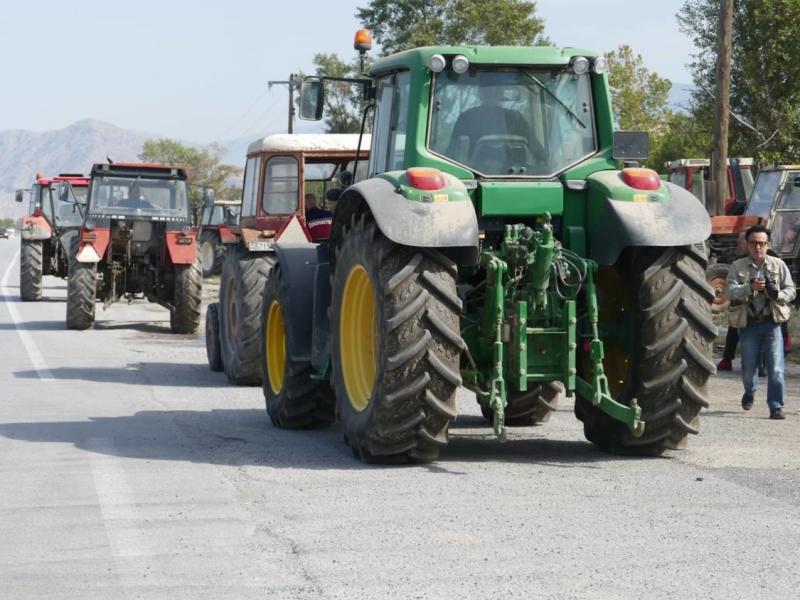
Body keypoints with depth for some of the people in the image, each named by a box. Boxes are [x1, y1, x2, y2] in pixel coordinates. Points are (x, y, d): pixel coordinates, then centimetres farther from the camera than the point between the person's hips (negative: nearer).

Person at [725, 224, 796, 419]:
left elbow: (791, 290, 3)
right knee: (749, 366, 12)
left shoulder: (778, 265, 2)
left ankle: (776, 407, -2)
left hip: (772, 322, 0)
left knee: (776, 368, -8)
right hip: (749, 323, 0)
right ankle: (750, 392, 42)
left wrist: (777, 294, -20)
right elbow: (730, 290, -11)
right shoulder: (738, 266, 0)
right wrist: (750, 287, -28)